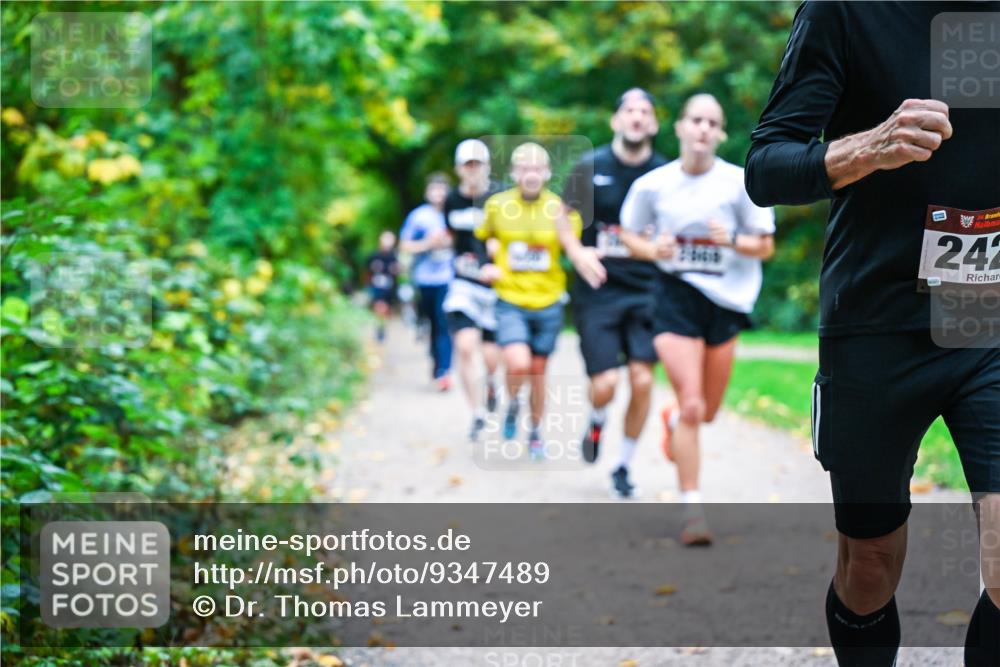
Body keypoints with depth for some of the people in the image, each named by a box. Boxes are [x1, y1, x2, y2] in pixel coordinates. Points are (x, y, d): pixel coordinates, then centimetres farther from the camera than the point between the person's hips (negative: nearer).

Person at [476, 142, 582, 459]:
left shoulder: (561, 208, -4)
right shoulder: (497, 205, -3)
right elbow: (480, 240, 14)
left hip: (548, 304, 1)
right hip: (510, 302, -1)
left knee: (538, 372, 10)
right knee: (518, 364, -21)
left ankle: (535, 433, 32)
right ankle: (512, 404, 12)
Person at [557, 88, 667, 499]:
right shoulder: (591, 166, -1)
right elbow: (563, 217, 9)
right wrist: (577, 252, -8)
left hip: (646, 291, 1)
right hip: (598, 291, -1)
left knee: (642, 381, -7)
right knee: (606, 383, -9)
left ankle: (623, 467, 13)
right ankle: (596, 423, 28)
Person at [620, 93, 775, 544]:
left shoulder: (740, 183, -5)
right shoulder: (653, 185, -3)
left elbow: (765, 245, 1)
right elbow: (629, 232, 12)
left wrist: (733, 240, -19)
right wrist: (653, 249, -10)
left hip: (726, 299, 2)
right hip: (676, 293, -2)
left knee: (707, 412, 12)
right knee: (691, 406, -13)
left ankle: (673, 421, 51)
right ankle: (692, 511, -7)